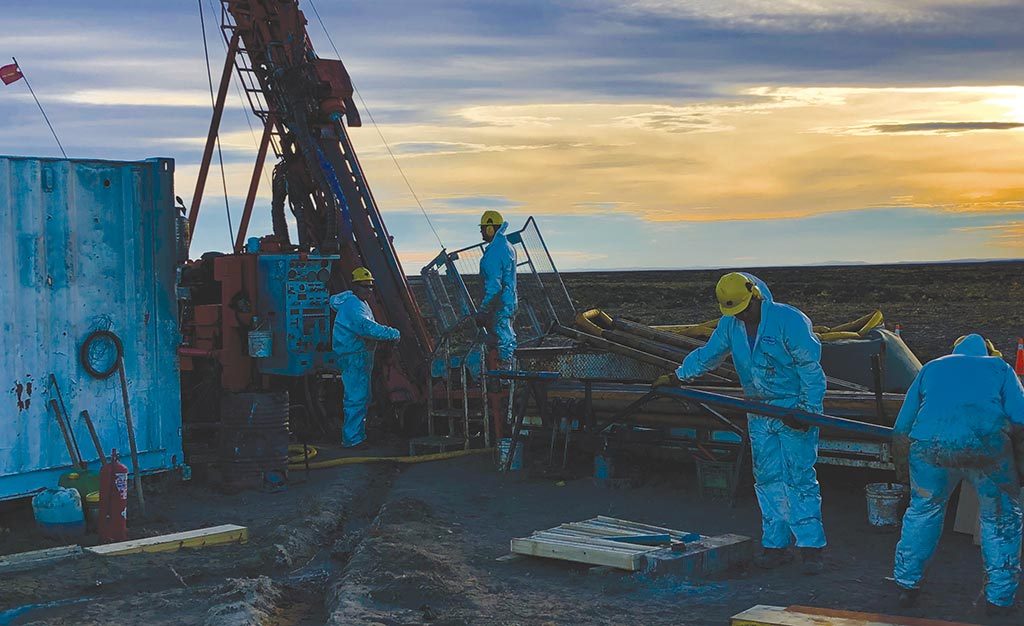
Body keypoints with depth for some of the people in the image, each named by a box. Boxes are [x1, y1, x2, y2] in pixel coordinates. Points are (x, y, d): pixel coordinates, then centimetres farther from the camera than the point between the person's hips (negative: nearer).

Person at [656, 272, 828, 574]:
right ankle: (775, 545, 11)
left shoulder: (789, 320, -16)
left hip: (794, 409, -6)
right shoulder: (730, 324, 4)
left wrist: (808, 409, -19)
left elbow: (811, 366, -15)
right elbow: (708, 354, 21)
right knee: (768, 479, 5)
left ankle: (811, 546, -5)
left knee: (799, 478, -9)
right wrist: (677, 376, 22)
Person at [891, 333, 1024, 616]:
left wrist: (902, 466, 38)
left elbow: (901, 428, 26)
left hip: (929, 447, 2)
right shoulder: (1000, 368, 27)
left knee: (922, 511, 26)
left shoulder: (932, 368, 31)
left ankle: (907, 584, 32)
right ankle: (999, 597, 23)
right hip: (986, 447, -2)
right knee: (1001, 520, 19)